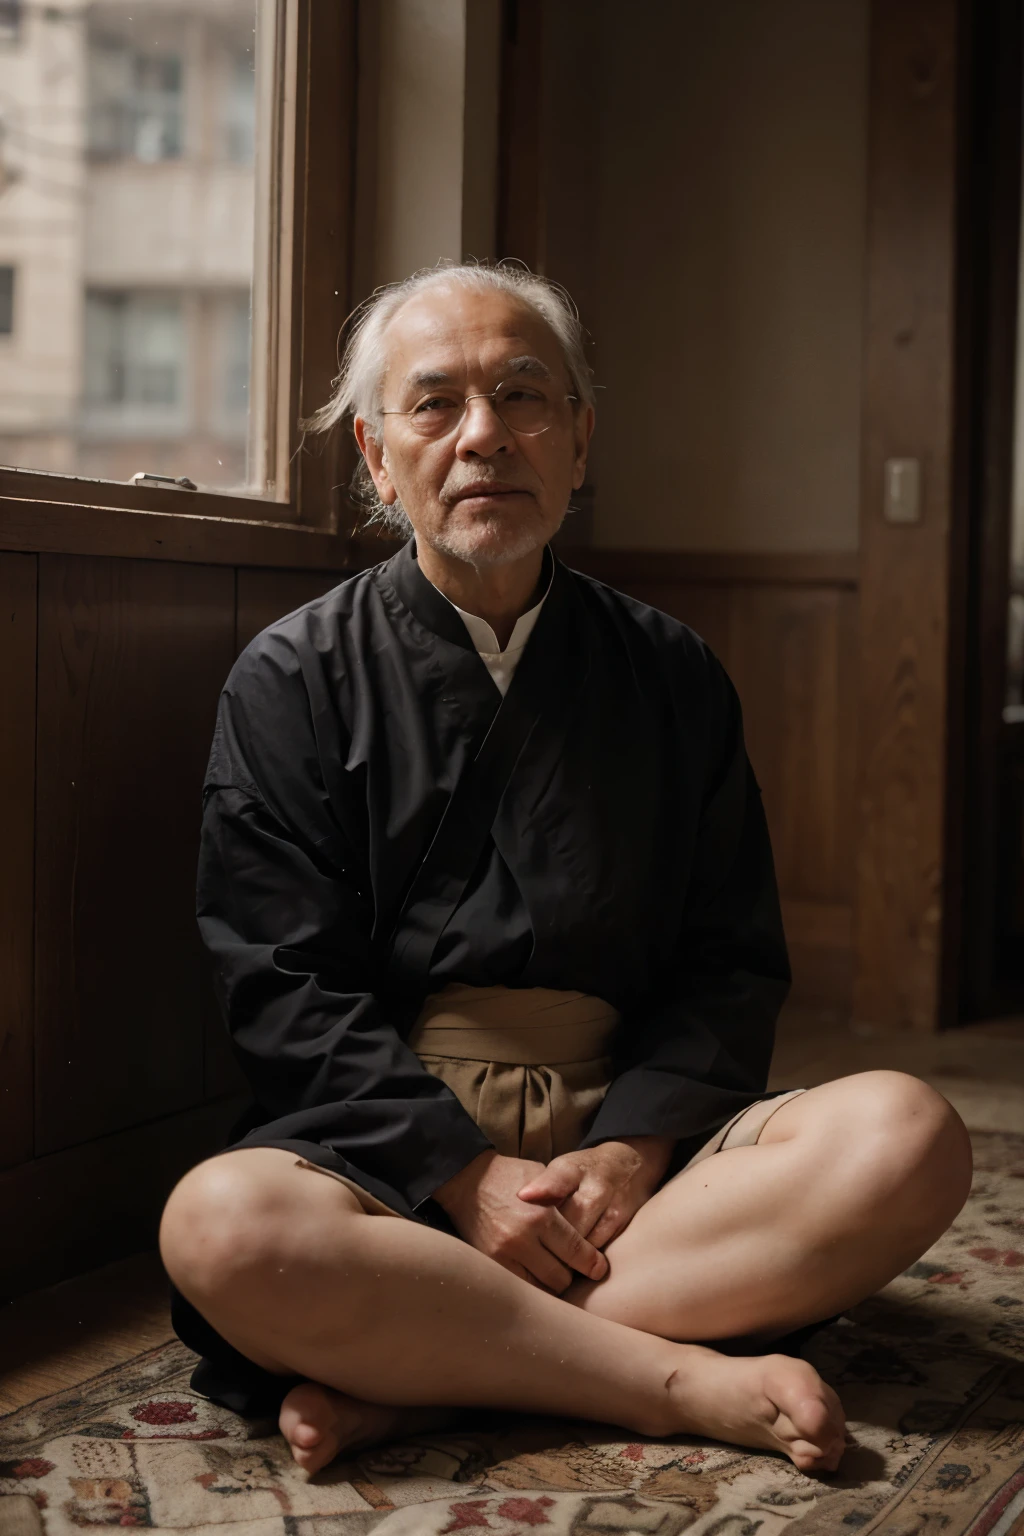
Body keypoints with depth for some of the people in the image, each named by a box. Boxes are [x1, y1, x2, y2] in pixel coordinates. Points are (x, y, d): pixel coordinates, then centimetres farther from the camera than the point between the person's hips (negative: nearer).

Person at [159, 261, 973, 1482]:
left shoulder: (671, 674, 13)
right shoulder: (292, 680, 6)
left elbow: (731, 962, 9)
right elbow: (286, 989, -2)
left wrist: (631, 1148, -10)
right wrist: (466, 1173, -15)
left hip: (628, 1126, 3)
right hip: (384, 1141, -2)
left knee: (905, 1141, -25)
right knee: (221, 1227, -35)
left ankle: (417, 1374, -27)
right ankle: (693, 1381, -26)